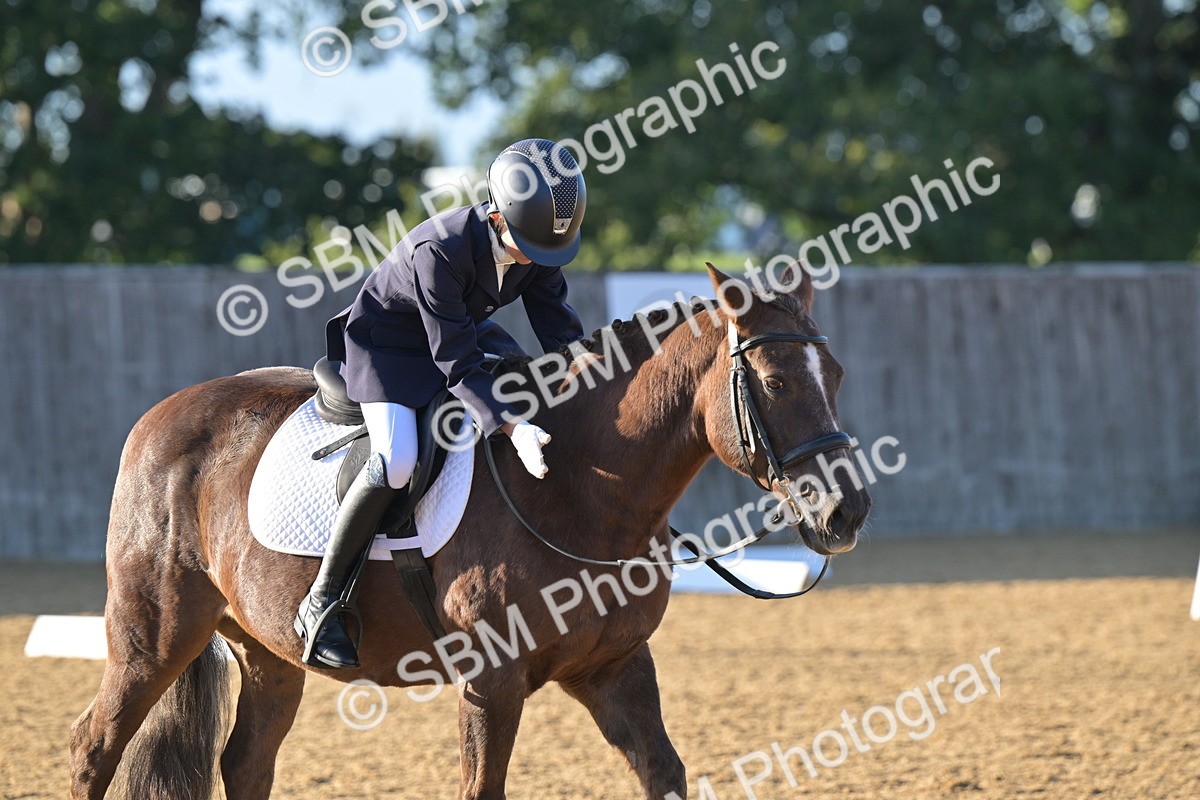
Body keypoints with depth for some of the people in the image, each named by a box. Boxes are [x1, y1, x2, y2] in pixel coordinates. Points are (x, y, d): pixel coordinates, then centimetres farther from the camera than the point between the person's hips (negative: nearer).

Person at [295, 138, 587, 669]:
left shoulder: (539, 241, -14)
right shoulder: (438, 250, -35)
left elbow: (560, 331, -6)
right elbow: (458, 364, -34)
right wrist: (510, 427, -44)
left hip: (467, 331, 8)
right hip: (387, 345, -8)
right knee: (397, 459, -31)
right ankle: (322, 601, -20)